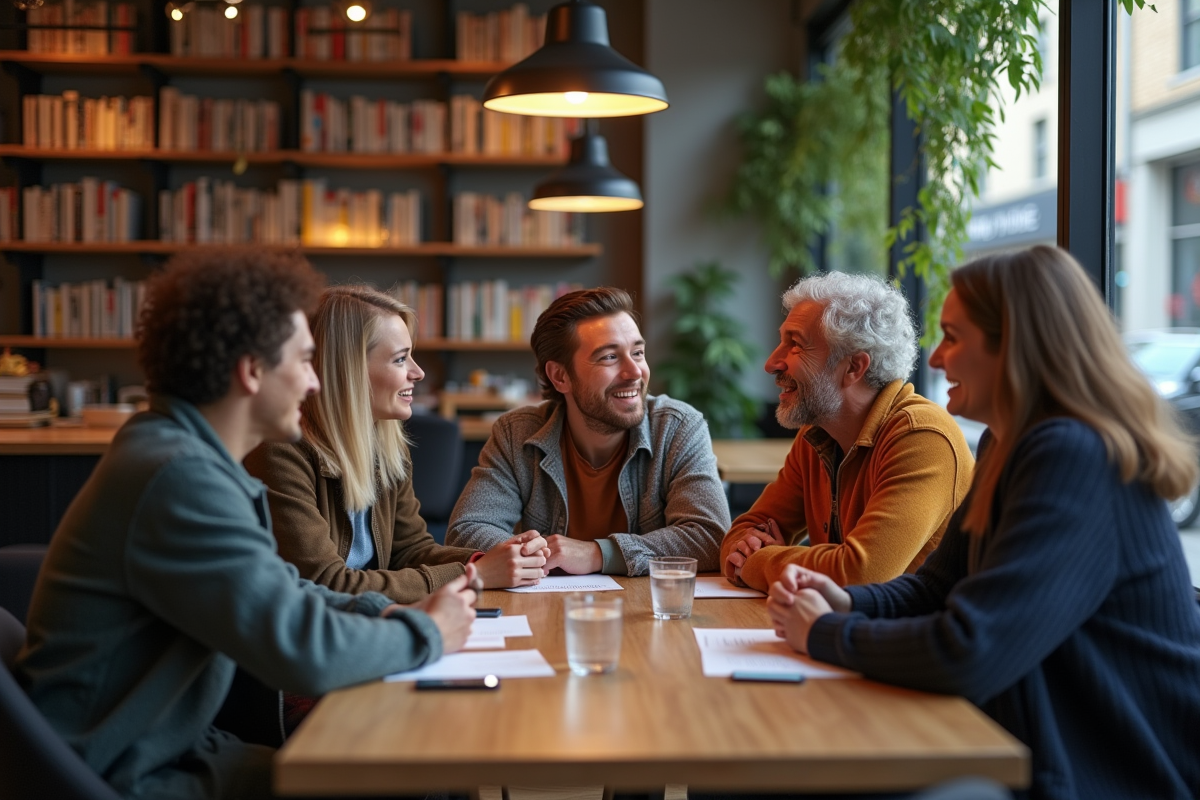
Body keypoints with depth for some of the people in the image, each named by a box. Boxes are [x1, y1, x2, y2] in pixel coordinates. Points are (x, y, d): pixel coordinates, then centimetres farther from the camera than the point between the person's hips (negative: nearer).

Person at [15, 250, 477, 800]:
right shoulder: (179, 475, -25)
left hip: (173, 749, 9)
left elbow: (278, 589, 19)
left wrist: (383, 612, 2)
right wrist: (427, 634, -11)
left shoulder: (189, 452, 8)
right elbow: (305, 652, -29)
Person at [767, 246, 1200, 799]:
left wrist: (826, 635, -13)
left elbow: (965, 655, -29)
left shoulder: (1076, 461, -23)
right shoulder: (1006, 447, 9)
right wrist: (847, 603, -4)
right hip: (1039, 753, 8)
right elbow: (938, 585, 16)